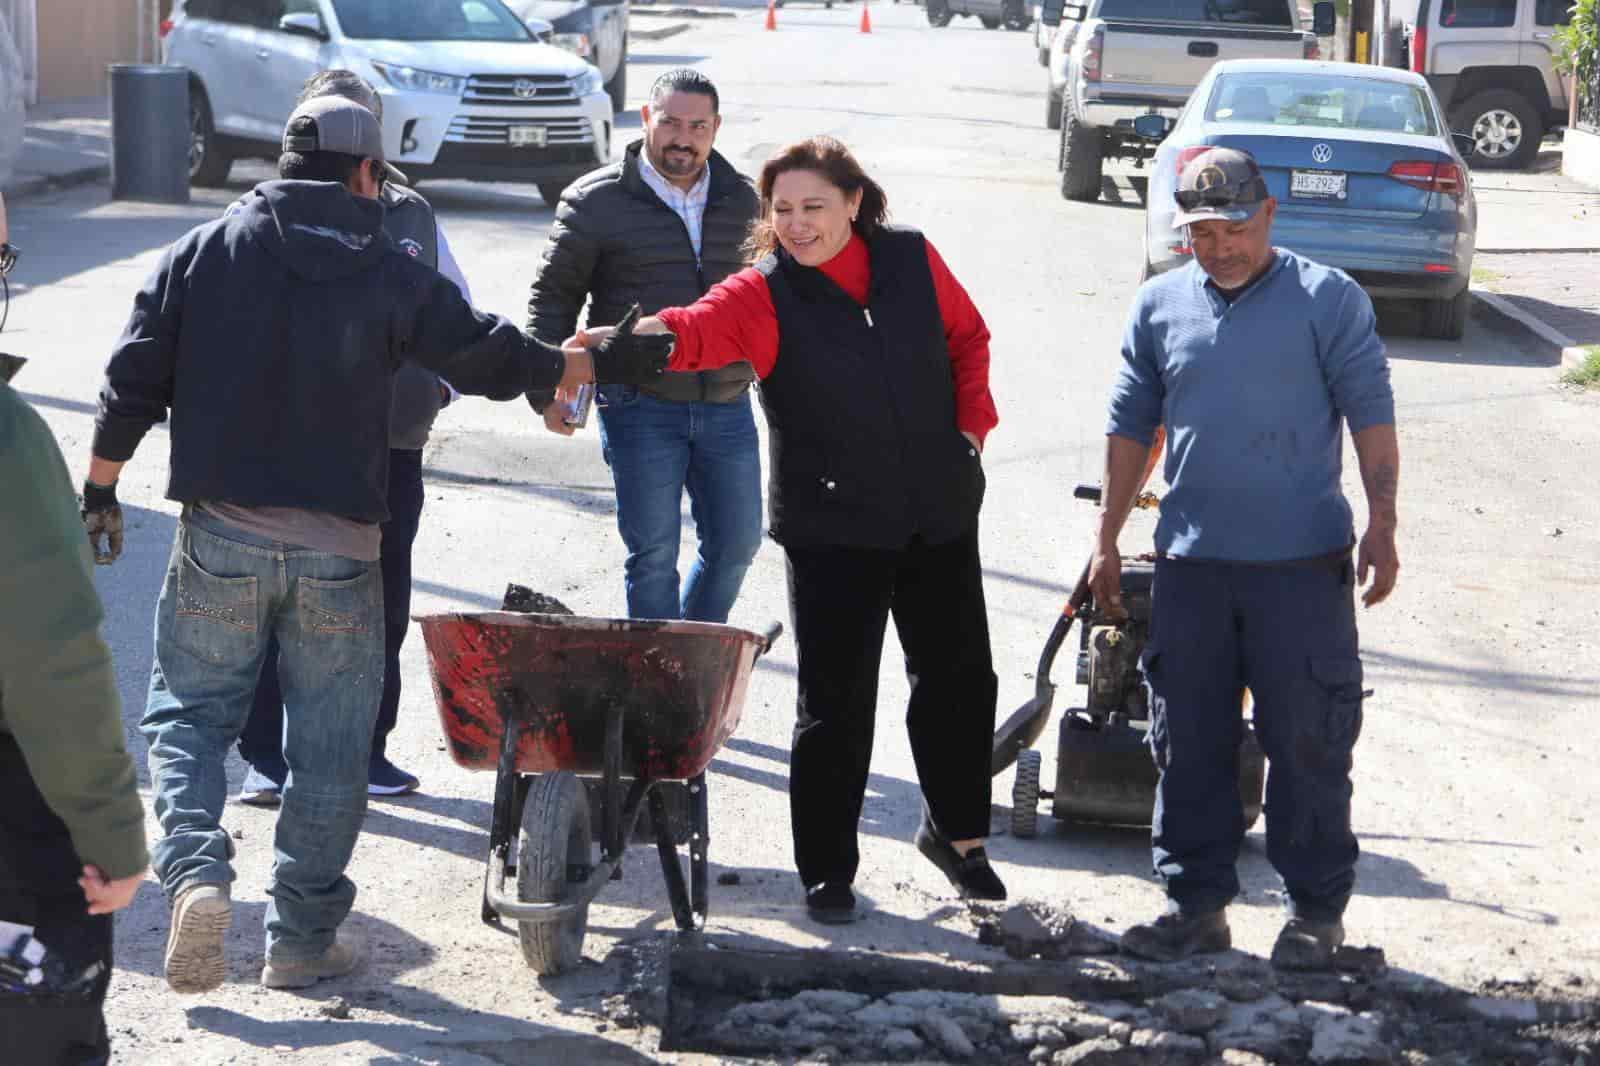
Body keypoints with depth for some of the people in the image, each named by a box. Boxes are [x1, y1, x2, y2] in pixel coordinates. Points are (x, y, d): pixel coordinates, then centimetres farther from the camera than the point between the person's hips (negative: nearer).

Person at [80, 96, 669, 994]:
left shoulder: (204, 251, 2)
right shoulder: (388, 272, -1)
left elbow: (135, 380, 1)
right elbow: (490, 357, 2)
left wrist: (101, 489, 12)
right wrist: (607, 363, 16)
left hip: (221, 534, 1)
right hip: (338, 546, -1)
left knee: (190, 710, 12)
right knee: (331, 742, 10)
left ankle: (195, 871, -13)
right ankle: (304, 937, 14)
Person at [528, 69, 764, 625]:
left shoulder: (741, 199, 10)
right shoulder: (597, 202, -2)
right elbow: (553, 297, 1)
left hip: (726, 406, 4)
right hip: (642, 407, -4)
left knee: (736, 541, 8)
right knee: (653, 551, -2)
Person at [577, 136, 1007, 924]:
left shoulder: (912, 260, 1)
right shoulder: (765, 294, -10)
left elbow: (966, 337, 15)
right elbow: (700, 331, -29)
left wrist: (972, 424, 4)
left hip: (938, 511, 4)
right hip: (831, 525, -4)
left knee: (958, 675, 13)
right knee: (835, 700, -3)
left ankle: (957, 831, 33)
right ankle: (826, 868, 11)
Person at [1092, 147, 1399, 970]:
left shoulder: (1328, 300, -2)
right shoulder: (1158, 307, 9)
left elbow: (1370, 414, -2)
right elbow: (1131, 426, 15)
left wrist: (1381, 524, -10)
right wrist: (1107, 539, 14)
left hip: (1302, 563, -4)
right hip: (1190, 562, 4)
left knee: (1308, 743, 1)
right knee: (1188, 744, 7)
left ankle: (1318, 909, 12)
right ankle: (1197, 901, 18)